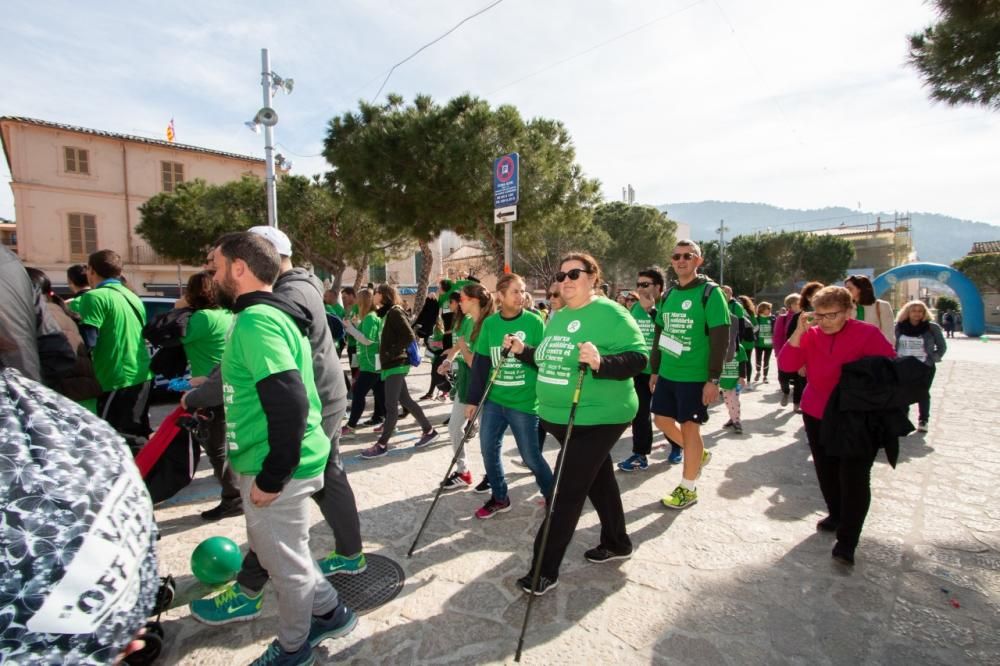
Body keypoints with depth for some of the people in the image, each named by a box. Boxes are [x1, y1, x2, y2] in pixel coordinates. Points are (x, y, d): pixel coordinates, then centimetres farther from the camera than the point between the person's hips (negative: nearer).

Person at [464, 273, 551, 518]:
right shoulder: (489, 323, 2)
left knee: (530, 456, 5)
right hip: (494, 399, 4)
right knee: (488, 450, 10)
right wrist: (472, 399, 5)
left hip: (524, 401, -4)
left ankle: (553, 496, 30)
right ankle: (499, 498, 32)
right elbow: (480, 363, 4)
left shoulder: (534, 322, -8)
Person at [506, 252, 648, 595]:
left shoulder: (610, 313, -14)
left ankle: (545, 569, 9)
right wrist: (523, 351, 8)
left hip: (598, 418, -8)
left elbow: (638, 358, -21)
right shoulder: (557, 317, 11)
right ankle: (617, 543, 42)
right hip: (560, 417, 8)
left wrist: (600, 363, -36)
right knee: (598, 479, 22)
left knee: (567, 491, -4)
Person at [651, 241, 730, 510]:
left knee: (689, 427, 2)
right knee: (662, 420, 13)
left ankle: (688, 488, 18)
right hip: (667, 374, 7)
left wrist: (713, 379, -17)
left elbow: (721, 339, -14)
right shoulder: (668, 295, 9)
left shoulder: (710, 293, -10)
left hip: (695, 377, -7)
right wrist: (655, 370, 14)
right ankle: (699, 453, 39)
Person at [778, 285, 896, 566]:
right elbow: (786, 365, -13)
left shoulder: (867, 333, -9)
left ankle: (847, 541, 3)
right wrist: (799, 331, -22)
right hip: (817, 417, 4)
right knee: (827, 471, 16)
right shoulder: (810, 335, -2)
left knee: (854, 477, -6)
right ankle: (836, 515, 37)